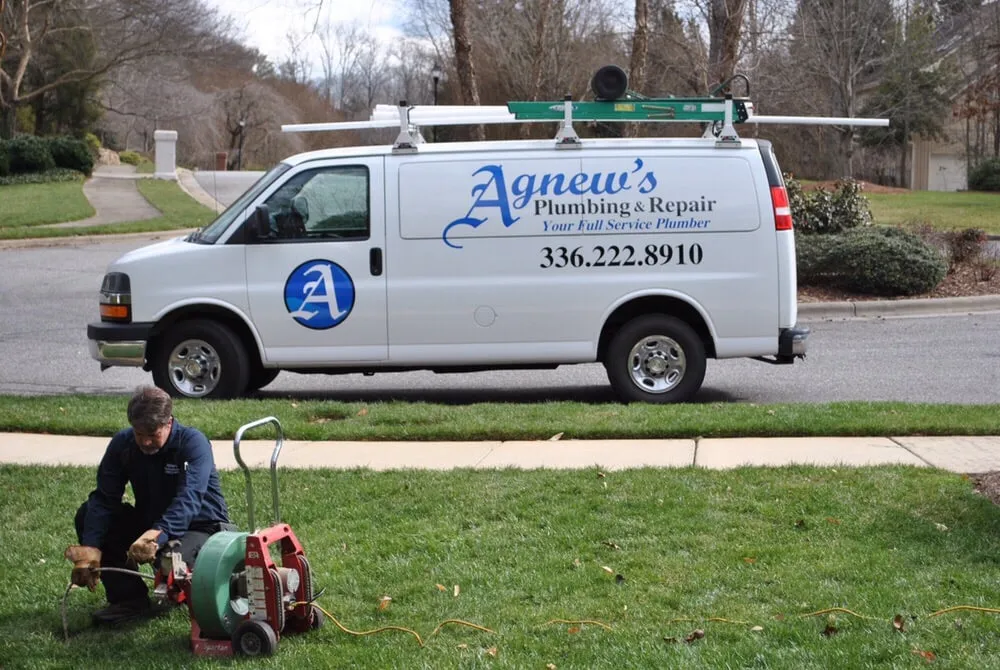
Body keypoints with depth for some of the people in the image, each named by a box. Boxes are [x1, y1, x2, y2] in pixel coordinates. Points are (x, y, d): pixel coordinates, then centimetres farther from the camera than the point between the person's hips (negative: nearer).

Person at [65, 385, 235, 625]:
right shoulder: (122, 443, -7)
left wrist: (157, 535, -54)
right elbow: (104, 499, -13)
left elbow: (188, 500, -36)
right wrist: (89, 549, -29)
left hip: (200, 526, -5)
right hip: (149, 520, 5)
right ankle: (129, 598, -8)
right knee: (87, 515, -13)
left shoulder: (194, 443, -22)